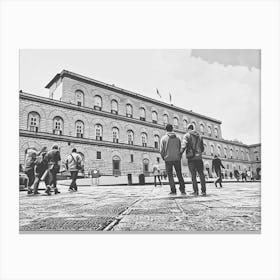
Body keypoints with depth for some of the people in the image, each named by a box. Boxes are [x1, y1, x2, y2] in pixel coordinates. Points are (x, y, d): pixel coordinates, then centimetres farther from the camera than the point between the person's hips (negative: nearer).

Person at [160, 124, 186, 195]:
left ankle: (173, 190, 3)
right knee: (179, 174, 12)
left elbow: (161, 150, -6)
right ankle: (182, 189, 8)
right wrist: (179, 157, 12)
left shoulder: (163, 138, -3)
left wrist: (163, 157, 8)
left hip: (168, 159, -2)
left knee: (170, 175, 5)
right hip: (177, 159, 3)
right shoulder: (177, 138, 6)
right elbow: (180, 148, 3)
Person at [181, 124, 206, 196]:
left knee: (193, 175, 0)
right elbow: (202, 148, 15)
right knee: (201, 174, 4)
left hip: (191, 157, -4)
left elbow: (184, 146, -13)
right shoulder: (199, 136, 15)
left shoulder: (187, 135, -1)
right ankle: (203, 191, 2)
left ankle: (195, 191, 0)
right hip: (199, 157, 4)